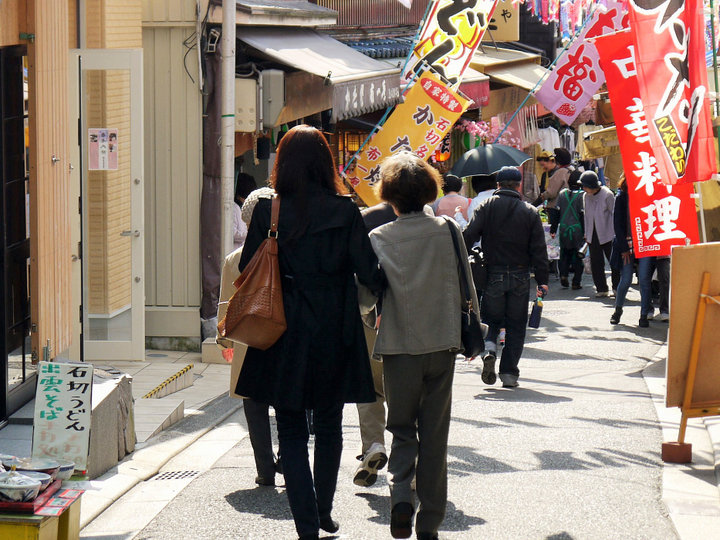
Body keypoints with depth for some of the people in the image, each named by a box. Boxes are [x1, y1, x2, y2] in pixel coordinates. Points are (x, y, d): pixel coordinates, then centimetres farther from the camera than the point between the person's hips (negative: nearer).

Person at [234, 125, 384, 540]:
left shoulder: (267, 211, -6)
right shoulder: (344, 211, -7)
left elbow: (248, 272, -1)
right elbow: (370, 274, -8)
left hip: (285, 335, -1)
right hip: (334, 334, 1)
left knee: (292, 431, 5)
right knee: (329, 425, 19)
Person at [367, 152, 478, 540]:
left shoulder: (378, 238, -6)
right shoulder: (447, 231, -3)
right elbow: (465, 285, 4)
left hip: (399, 347, -1)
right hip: (442, 344, 1)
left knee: (402, 430, 14)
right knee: (434, 435, 8)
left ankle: (401, 496, -10)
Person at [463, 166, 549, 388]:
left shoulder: (487, 207, -1)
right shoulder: (530, 212, 1)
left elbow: (469, 236, -10)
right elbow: (539, 250, 1)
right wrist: (542, 280, 5)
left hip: (493, 276, 0)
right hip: (520, 276, 0)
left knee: (491, 319, 14)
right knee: (516, 325, 9)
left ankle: (489, 349, -14)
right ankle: (509, 372, 6)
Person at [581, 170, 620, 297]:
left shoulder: (607, 195, -11)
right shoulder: (586, 196, 5)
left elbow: (614, 214, -6)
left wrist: (615, 233, -8)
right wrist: (587, 234, 12)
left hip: (607, 234, -5)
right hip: (593, 235, 5)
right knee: (596, 263, 2)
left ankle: (617, 287, 17)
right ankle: (601, 288, 9)